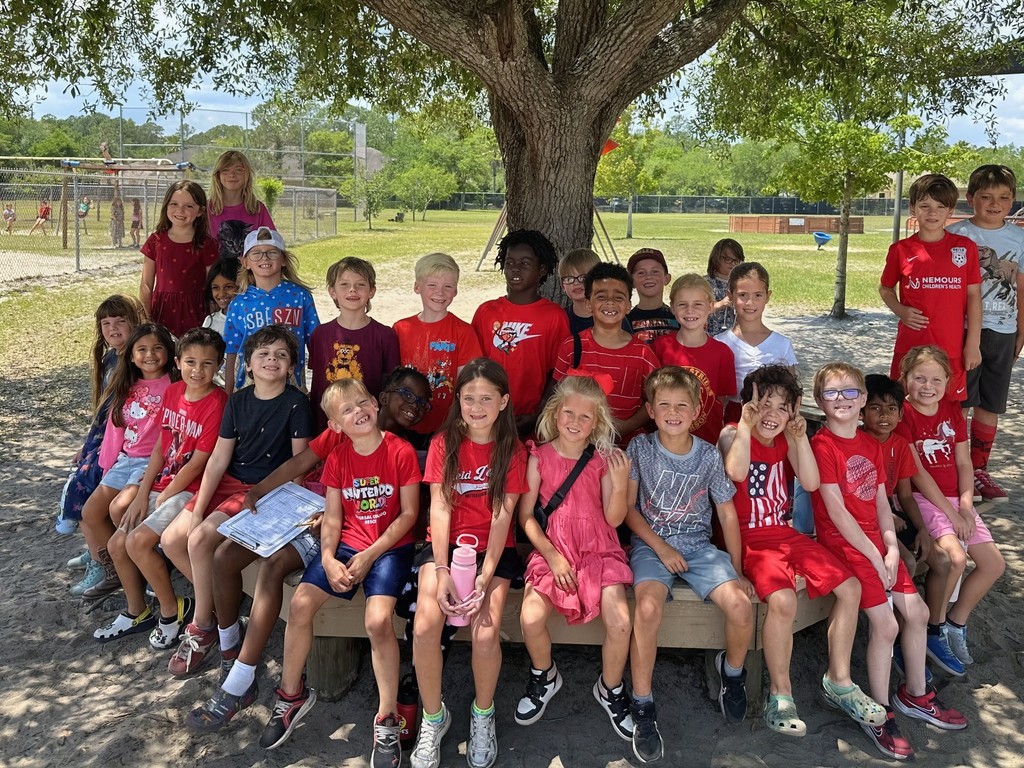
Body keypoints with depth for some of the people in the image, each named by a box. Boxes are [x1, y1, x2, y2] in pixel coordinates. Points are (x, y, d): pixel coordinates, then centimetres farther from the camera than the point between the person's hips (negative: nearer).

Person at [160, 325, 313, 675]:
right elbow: (219, 459, 3)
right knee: (171, 539, -5)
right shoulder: (238, 401, 4)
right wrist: (197, 510, -3)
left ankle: (202, 627, -4)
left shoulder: (296, 403, -11)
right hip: (230, 482, 6)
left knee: (200, 539, -22)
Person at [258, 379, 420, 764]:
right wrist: (328, 559, -14)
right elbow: (332, 518, 3)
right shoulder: (337, 458, 2)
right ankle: (291, 694, 12)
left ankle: (386, 719, -8)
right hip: (347, 543, 4)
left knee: (378, 619, -26)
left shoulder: (401, 452, -11)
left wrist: (370, 555, -15)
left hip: (390, 546, -4)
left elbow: (409, 514, -9)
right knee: (300, 605, -12)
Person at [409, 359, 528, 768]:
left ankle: (483, 713, 7)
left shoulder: (512, 450, 0)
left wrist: (485, 577, -18)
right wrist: (442, 571, -16)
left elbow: (502, 516, -7)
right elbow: (439, 508, -5)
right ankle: (433, 717, 2)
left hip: (493, 549, -1)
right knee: (424, 627, -23)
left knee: (486, 633, -24)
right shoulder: (444, 443, 2)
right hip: (446, 544, 1)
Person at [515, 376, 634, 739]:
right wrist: (552, 556, -9)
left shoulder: (603, 459, 1)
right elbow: (526, 514, 1)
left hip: (598, 549, 0)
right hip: (552, 549, 0)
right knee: (531, 618, -23)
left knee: (619, 621, -21)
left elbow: (614, 519, 0)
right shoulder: (539, 457, 0)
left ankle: (610, 689, 10)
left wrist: (620, 484, -18)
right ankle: (544, 675, 12)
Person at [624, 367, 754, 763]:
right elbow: (628, 507, -1)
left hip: (698, 544, 2)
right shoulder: (640, 448, -3)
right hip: (651, 542, -2)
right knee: (648, 606, -32)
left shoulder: (709, 455, 0)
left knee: (740, 603, -24)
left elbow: (727, 513, 5)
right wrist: (661, 548, -11)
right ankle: (642, 707, -16)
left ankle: (732, 670, 11)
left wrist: (737, 570, 2)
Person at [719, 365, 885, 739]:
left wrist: (800, 436, -10)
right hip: (749, 539, -7)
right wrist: (746, 425, -23)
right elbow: (737, 472, -29)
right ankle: (780, 692, -11)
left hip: (785, 533, 7)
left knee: (850, 587, -2)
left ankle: (839, 680, 13)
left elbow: (810, 483, -5)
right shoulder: (732, 434, -7)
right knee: (783, 599, -31)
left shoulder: (786, 440, 9)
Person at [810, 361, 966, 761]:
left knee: (917, 612, 7)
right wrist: (873, 556, -14)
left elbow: (880, 502, 9)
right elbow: (836, 510, -16)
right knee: (885, 625, -12)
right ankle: (880, 714, 5)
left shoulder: (871, 444, 11)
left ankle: (915, 695, 28)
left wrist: (891, 548, -4)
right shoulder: (822, 445, -14)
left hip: (876, 542, 8)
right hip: (843, 544, -8)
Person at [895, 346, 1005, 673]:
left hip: (955, 499, 7)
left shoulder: (952, 411, 10)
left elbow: (964, 464, 8)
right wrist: (949, 511, -15)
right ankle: (935, 630, -4)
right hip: (921, 499, -7)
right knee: (955, 557, -26)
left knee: (994, 564, -2)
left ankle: (956, 622, 16)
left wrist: (966, 504, -6)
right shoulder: (903, 415, -10)